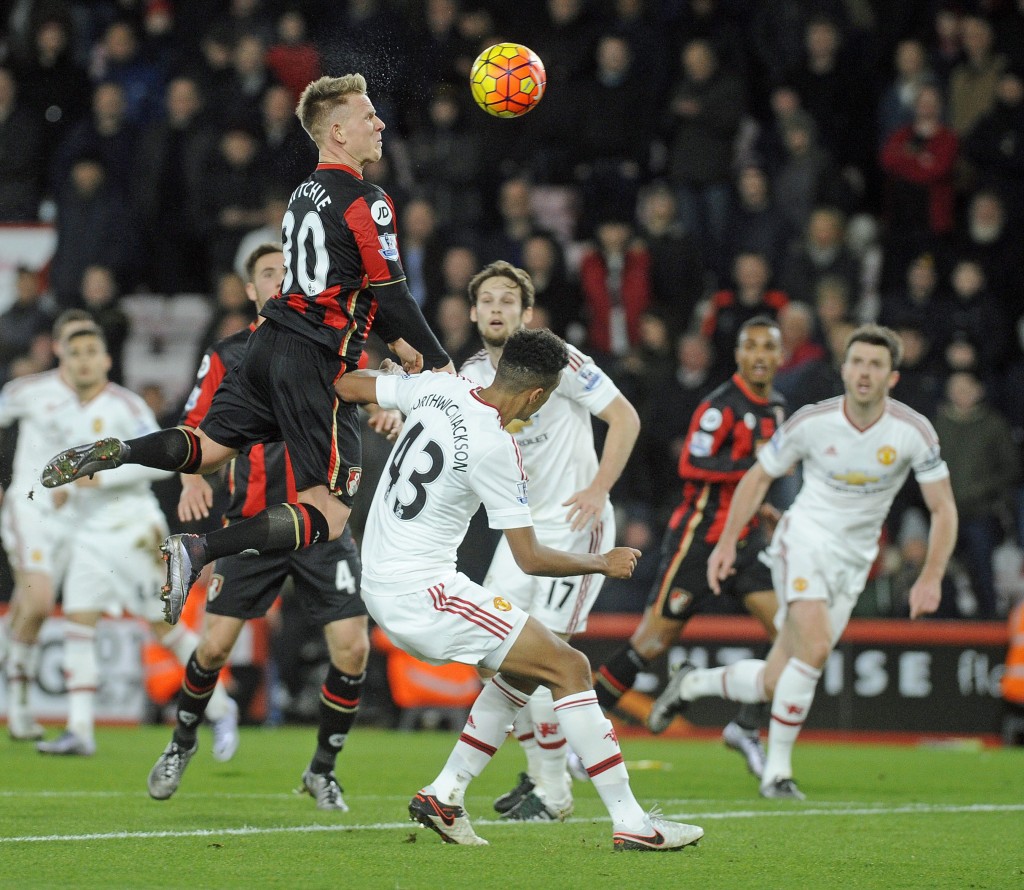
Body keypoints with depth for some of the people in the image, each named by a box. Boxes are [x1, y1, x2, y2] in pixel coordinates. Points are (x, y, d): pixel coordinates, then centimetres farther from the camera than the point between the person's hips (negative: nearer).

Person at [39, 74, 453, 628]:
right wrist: (439, 362, 3)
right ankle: (197, 552, -25)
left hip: (271, 345, 8)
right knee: (329, 516, -7)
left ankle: (116, 454, -7)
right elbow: (391, 294, -9)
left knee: (207, 449, 21)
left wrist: (393, 339, 34)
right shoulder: (367, 203, -10)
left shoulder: (308, 193, 17)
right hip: (316, 360, -8)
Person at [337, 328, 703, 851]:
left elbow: (345, 385, 19)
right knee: (568, 666, -7)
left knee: (523, 667, 21)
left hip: (380, 582, 9)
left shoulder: (438, 389, 2)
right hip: (421, 591, -9)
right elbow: (530, 559, -13)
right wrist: (604, 564, 2)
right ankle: (631, 823, -9)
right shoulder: (495, 449, -20)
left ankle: (443, 795, 17)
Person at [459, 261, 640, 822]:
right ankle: (537, 770, 17)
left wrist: (598, 489, -22)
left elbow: (625, 418, -13)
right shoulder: (472, 377, 7)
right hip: (523, 526, 7)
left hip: (574, 524, -7)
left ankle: (554, 791, -2)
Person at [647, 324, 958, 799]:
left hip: (854, 559, 3)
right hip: (806, 536, -3)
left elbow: (943, 508, -3)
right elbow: (758, 476, 4)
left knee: (774, 683, 1)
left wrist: (931, 578, -14)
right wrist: (727, 541, 0)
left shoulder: (914, 432, -10)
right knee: (814, 646, -28)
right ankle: (777, 769, -14)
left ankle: (691, 684, 30)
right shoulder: (812, 422, -11)